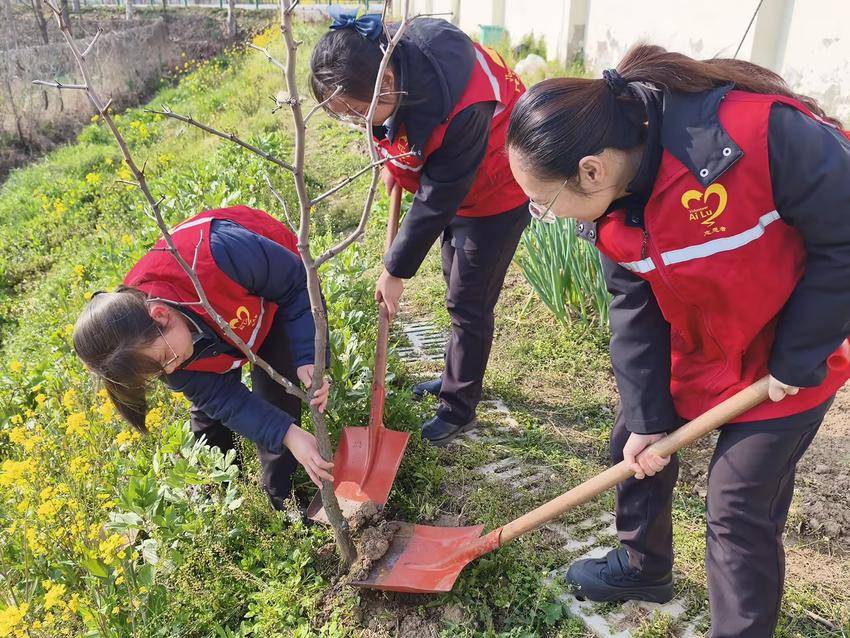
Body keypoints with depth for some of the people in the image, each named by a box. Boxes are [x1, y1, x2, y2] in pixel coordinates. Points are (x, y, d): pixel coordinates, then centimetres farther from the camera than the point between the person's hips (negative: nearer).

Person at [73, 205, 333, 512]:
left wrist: (308, 359, -38)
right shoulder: (141, 341, -28)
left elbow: (298, 283, -29)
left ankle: (281, 503, 11)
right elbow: (225, 399, -25)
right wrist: (289, 436, -37)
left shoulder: (215, 255, -48)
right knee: (208, 407, 4)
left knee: (274, 397, -9)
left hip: (276, 285, -3)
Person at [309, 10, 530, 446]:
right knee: (458, 287, 20)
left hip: (496, 192, -8)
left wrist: (396, 270, -21)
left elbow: (438, 199, -31)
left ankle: (459, 409, 18)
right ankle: (459, 375, 40)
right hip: (450, 181, 8)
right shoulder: (377, 55, -19)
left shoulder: (459, 108, -41)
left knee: (467, 304, 0)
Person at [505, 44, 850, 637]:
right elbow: (634, 311, -6)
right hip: (691, 346, 6)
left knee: (740, 512, 0)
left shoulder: (760, 133, -37)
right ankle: (643, 567, 43)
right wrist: (648, 419, -5)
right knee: (635, 447, 16)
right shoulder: (610, 201, -15)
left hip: (791, 358, -5)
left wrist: (798, 357, -19)